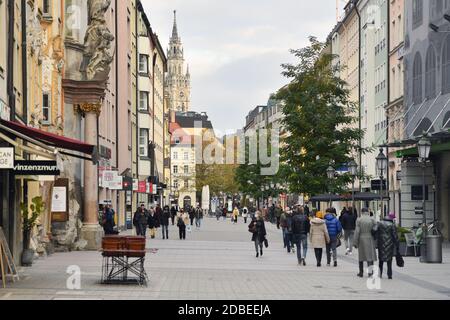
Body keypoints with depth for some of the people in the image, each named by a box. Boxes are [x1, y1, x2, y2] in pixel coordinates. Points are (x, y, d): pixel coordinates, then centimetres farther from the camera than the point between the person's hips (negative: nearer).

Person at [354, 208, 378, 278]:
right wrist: (376, 242, 3)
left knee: (361, 256, 11)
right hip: (370, 239, 0)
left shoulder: (359, 220, -4)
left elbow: (357, 232, -7)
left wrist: (355, 242, -3)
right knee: (370, 255, 2)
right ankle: (370, 271, -12)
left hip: (361, 239, 0)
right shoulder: (372, 220, -2)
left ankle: (361, 272, 17)